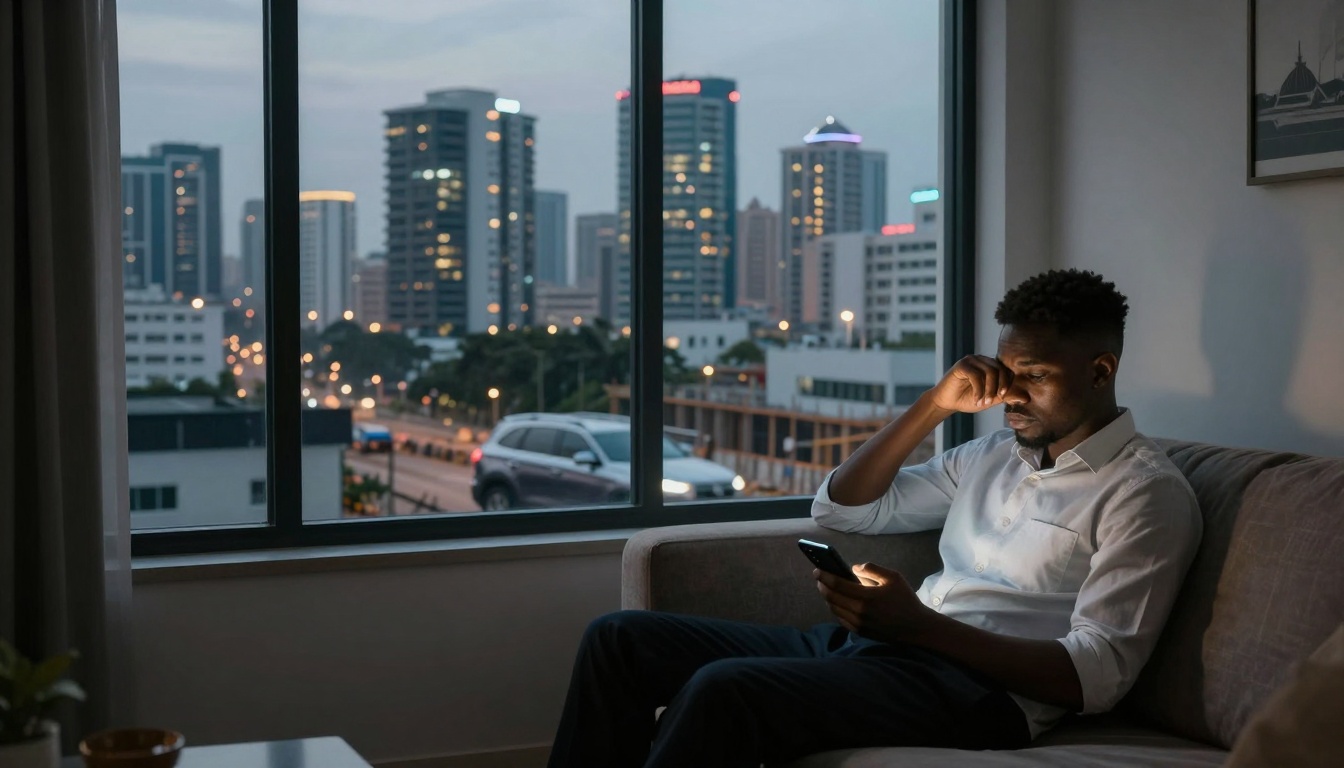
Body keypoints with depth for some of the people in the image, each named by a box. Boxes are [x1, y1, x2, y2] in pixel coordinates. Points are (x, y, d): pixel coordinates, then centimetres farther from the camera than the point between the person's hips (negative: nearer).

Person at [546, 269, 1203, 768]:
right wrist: (934, 405, 10)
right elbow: (841, 509, 23)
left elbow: (1097, 675, -13)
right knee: (619, 638, -2)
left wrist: (919, 624, -23)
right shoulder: (996, 454, 22)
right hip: (866, 646, 9)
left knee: (722, 688, -33)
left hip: (983, 688, -9)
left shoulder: (1147, 493, -2)